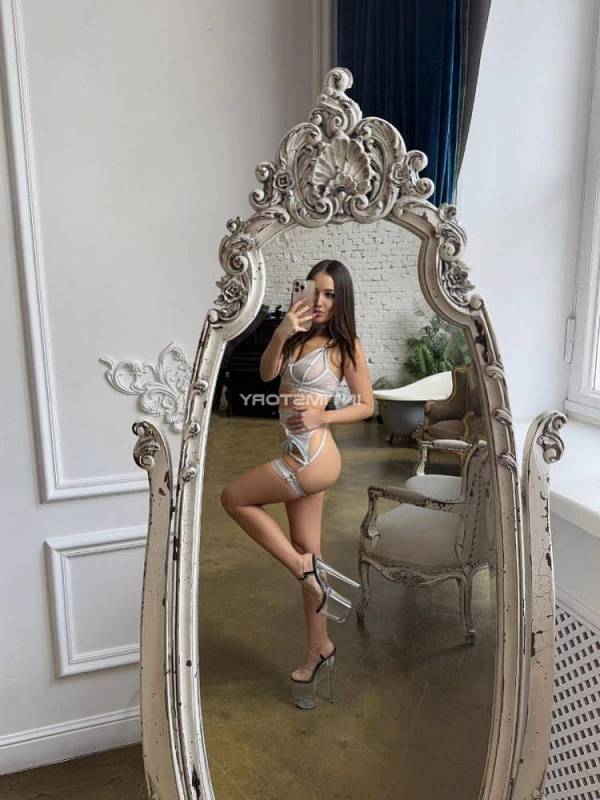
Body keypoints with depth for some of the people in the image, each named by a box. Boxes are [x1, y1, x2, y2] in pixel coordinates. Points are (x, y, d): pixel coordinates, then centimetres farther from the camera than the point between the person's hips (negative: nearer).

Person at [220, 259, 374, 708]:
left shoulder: (346, 345, -6)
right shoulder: (300, 335, 11)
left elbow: (367, 405, -3)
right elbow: (267, 373, -3)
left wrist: (320, 417, -15)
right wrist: (281, 333, -18)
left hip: (313, 457, -7)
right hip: (299, 457, 7)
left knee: (234, 498, 2)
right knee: (308, 557, 12)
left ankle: (303, 568, 7)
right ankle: (319, 652, 26)